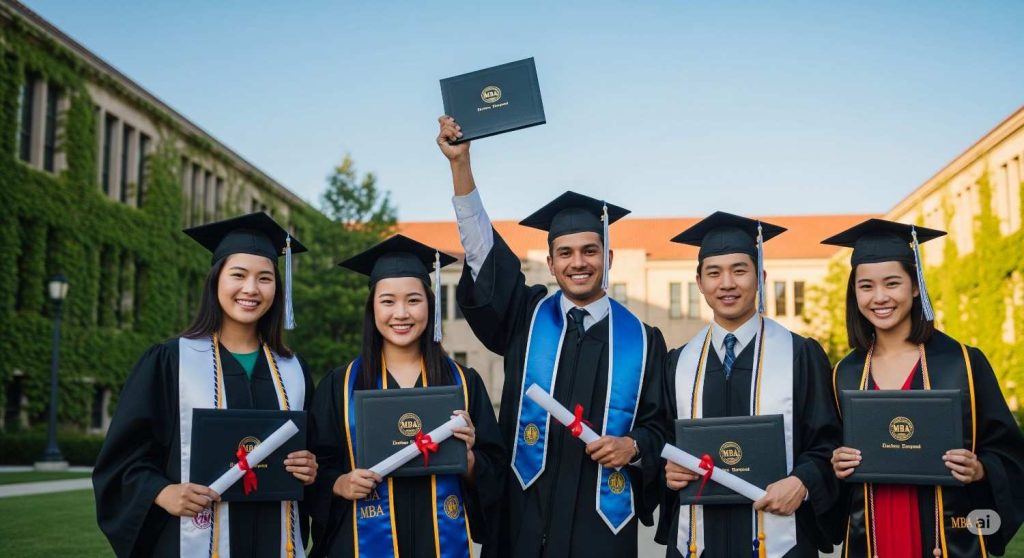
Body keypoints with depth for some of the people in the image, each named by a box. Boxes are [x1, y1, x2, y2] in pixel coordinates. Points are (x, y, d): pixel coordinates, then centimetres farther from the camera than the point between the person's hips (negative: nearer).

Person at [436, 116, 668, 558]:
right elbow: (482, 249, -3)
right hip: (526, 517, 1)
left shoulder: (641, 339, 3)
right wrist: (460, 162, -11)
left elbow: (659, 426, 7)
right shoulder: (527, 317, 5)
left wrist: (633, 447, -14)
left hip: (601, 521, 0)